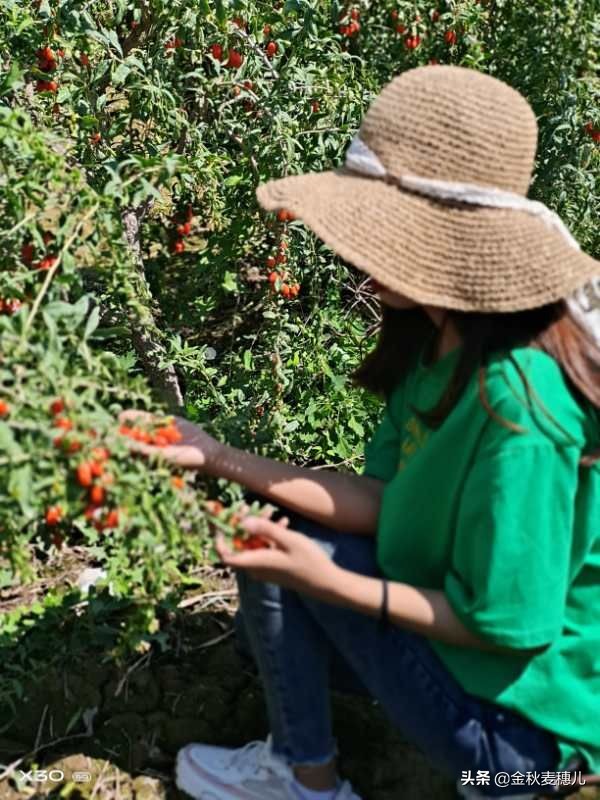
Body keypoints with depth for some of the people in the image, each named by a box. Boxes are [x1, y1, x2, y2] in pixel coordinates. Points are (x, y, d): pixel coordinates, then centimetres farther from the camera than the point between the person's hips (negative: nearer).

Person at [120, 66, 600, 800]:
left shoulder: (515, 404, -33)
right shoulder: (437, 344, -5)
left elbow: (502, 625, -24)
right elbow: (383, 502, -1)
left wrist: (327, 582, -23)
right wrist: (219, 458, -7)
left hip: (523, 719, -8)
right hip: (472, 629, 9)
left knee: (278, 555, -10)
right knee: (273, 531, 14)